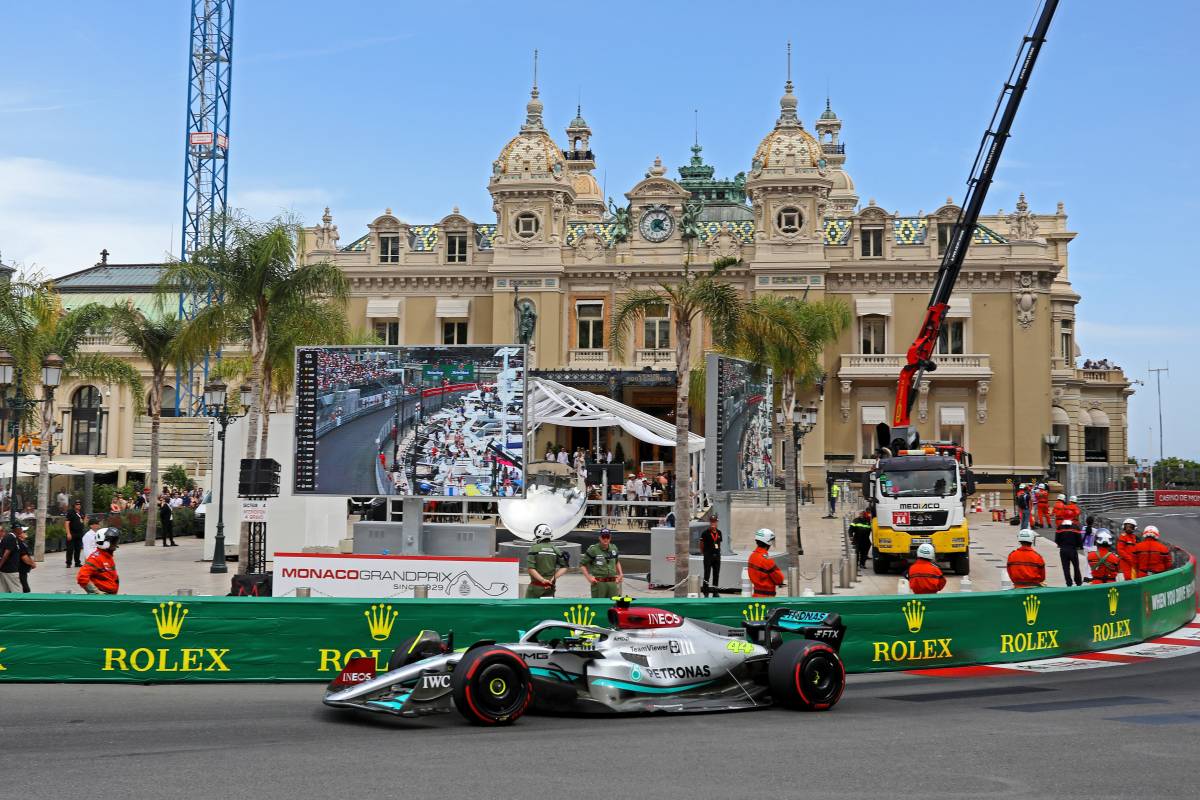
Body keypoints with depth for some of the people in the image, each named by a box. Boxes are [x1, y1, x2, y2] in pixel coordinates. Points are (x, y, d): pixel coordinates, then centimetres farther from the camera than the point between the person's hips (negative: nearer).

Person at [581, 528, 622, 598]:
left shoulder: (614, 548, 11)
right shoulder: (593, 550, -6)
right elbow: (582, 564, 0)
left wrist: (620, 574, 17)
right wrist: (589, 577, -7)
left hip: (612, 583, 5)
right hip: (599, 583, -5)